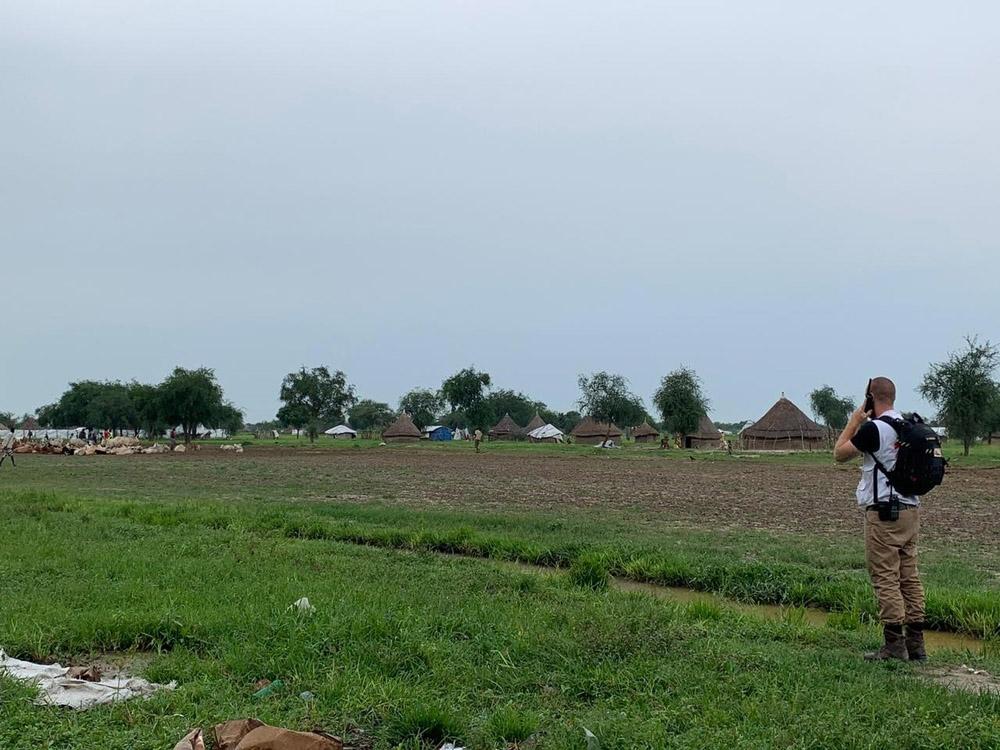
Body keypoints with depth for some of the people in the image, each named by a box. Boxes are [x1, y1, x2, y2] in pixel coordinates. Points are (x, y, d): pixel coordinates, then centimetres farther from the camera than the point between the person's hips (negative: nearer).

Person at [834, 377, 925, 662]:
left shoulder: (873, 429, -13)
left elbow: (839, 454, -3)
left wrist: (855, 420, 4)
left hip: (884, 512, -8)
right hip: (911, 510, 8)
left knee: (885, 578, -4)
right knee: (909, 577, 10)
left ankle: (894, 645, -4)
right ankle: (915, 644, 12)